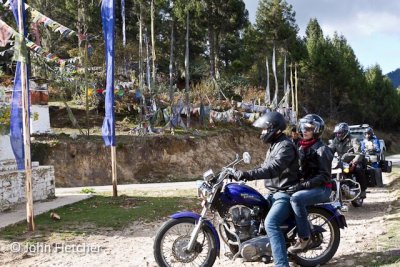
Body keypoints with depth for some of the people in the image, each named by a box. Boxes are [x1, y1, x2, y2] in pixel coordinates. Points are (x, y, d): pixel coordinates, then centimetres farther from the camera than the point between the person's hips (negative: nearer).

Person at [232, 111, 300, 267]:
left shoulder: (285, 146, -18)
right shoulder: (274, 145, 17)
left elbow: (273, 169, -32)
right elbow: (266, 166, 24)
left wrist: (247, 175, -39)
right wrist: (244, 174, 13)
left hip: (285, 194, -11)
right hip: (274, 193, 11)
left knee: (270, 223, -31)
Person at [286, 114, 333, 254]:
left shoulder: (321, 149, -12)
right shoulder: (303, 147, 14)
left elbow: (324, 176, -18)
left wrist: (303, 185, -26)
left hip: (322, 188, -9)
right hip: (308, 186, 9)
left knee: (296, 198, -33)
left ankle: (305, 238, -24)